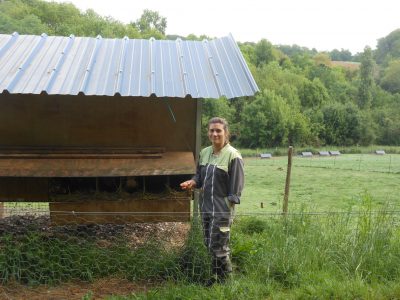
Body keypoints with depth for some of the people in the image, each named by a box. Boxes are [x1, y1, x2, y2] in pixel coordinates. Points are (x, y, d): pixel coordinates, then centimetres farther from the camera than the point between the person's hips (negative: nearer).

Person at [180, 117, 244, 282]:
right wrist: (193, 182, -4)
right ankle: (215, 274, 34)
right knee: (209, 244, 16)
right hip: (205, 206, 7)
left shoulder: (233, 156, -13)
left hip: (222, 209, -7)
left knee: (218, 246, 0)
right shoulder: (204, 152, 6)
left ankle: (225, 279, 21)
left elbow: (236, 187, -13)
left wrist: (227, 209, -15)